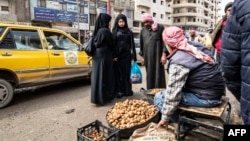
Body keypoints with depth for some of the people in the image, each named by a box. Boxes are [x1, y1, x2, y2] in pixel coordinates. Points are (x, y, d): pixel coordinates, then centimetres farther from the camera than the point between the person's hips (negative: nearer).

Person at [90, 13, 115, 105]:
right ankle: (103, 98, 8)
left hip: (97, 56, 8)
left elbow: (95, 44, 12)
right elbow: (111, 45, -8)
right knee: (104, 77, 0)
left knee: (98, 76, 12)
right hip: (104, 57, -8)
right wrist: (113, 55, 8)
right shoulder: (105, 31, -15)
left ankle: (97, 97, 21)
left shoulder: (97, 31, 10)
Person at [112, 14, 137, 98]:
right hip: (117, 56, -1)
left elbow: (132, 45, 8)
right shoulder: (114, 31, 6)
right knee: (118, 74, 2)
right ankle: (119, 91, 8)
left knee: (126, 73, 6)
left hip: (126, 55, 1)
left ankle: (127, 90, 16)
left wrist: (134, 57, 2)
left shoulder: (129, 32, 9)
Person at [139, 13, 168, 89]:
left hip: (158, 55, -4)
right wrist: (142, 56, 13)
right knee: (149, 74, 7)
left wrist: (164, 54, -13)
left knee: (159, 74, -2)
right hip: (147, 56, 4)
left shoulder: (160, 27, -2)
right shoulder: (143, 30, 11)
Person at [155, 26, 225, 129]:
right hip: (216, 92, 9)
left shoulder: (178, 61, -20)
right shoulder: (196, 46, 4)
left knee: (159, 97, -6)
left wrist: (165, 118, -8)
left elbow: (172, 94, -19)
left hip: (206, 98, -9)